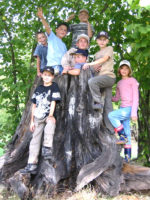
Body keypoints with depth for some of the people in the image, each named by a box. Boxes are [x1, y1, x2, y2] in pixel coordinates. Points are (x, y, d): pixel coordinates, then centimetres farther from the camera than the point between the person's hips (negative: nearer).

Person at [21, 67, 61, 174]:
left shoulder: (54, 87, 1)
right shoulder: (38, 88, 12)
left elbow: (53, 102, -9)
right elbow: (34, 105, 13)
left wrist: (51, 115, -23)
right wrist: (32, 120, 8)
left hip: (49, 116, -4)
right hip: (38, 118, 4)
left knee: (51, 123, -39)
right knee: (35, 139, 0)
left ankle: (47, 149, -38)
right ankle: (32, 165, 3)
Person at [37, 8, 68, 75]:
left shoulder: (63, 45, 26)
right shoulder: (52, 37, 10)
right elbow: (47, 28, -8)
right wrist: (42, 18, -25)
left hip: (62, 66, 6)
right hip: (53, 65, -6)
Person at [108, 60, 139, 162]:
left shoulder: (132, 81, -2)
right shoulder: (119, 83, 17)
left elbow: (136, 97, -8)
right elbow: (117, 98, 23)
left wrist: (134, 112, -16)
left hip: (130, 108, -6)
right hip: (123, 108, 6)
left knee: (111, 115, -24)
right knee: (127, 133, 5)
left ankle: (123, 137, -11)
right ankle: (127, 157, 9)